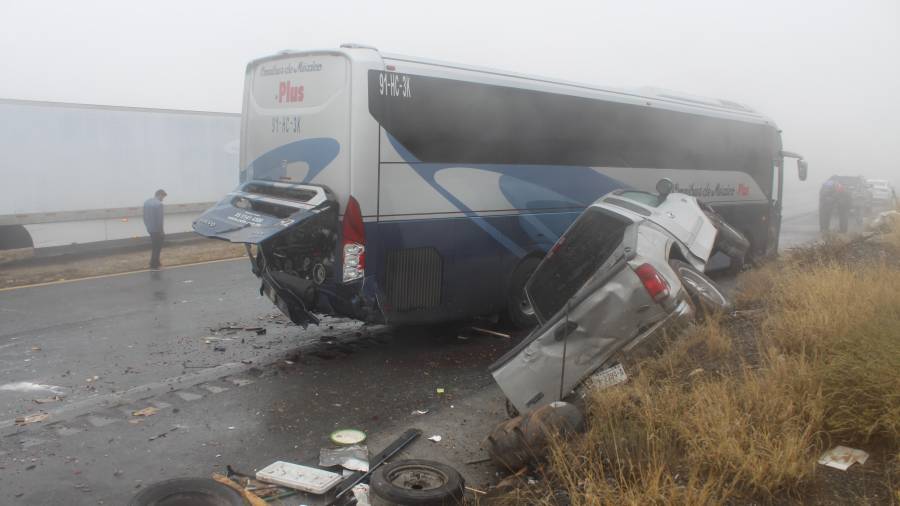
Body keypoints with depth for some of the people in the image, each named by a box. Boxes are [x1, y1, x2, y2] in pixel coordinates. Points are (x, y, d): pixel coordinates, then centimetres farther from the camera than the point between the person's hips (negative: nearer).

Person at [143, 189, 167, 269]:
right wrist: (161, 231, -11)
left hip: (150, 229, 8)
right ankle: (153, 264, 10)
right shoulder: (159, 204, -19)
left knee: (154, 246, 20)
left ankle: (156, 262, 29)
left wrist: (147, 226, 18)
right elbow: (159, 219, -20)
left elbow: (145, 216, 10)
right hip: (157, 229, -8)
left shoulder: (146, 202, 6)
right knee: (157, 247, 6)